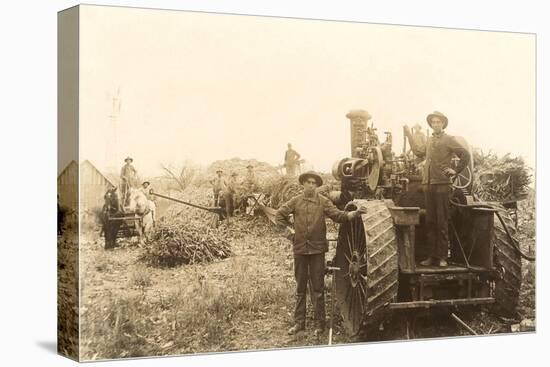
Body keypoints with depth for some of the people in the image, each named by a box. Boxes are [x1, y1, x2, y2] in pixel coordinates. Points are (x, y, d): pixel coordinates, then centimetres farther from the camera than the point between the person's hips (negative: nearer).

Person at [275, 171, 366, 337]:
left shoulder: (323, 202, -1)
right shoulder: (295, 201, 4)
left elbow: (339, 216, -10)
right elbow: (279, 215, 12)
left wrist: (355, 213, -25)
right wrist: (289, 230, 2)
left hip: (317, 249, -2)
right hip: (299, 248, 2)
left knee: (317, 288, 2)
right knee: (300, 287, 11)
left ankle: (319, 324, 9)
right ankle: (299, 322, 19)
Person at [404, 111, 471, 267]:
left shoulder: (449, 140, -2)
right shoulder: (429, 140, 18)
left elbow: (465, 155, -4)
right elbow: (419, 152, 34)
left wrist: (455, 171, -6)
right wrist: (409, 135, 34)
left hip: (442, 185, -7)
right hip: (428, 184, 7)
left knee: (442, 223, -5)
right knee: (430, 222, 7)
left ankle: (442, 257, -3)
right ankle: (432, 256, 12)